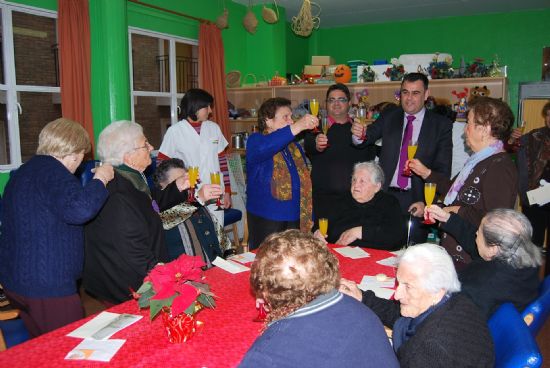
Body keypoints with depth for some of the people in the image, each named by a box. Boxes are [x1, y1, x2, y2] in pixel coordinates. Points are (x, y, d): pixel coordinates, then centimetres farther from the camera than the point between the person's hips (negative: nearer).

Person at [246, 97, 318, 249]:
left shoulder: (294, 146, 15)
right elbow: (262, 149, -31)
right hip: (265, 219, -6)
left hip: (295, 218, 6)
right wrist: (297, 127, -37)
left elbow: (304, 181, 19)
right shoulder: (255, 140, -5)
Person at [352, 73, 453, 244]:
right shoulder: (388, 117, 9)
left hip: (416, 201, -1)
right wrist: (358, 135, -30)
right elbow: (368, 136, -6)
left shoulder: (441, 125, 1)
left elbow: (443, 170, -2)